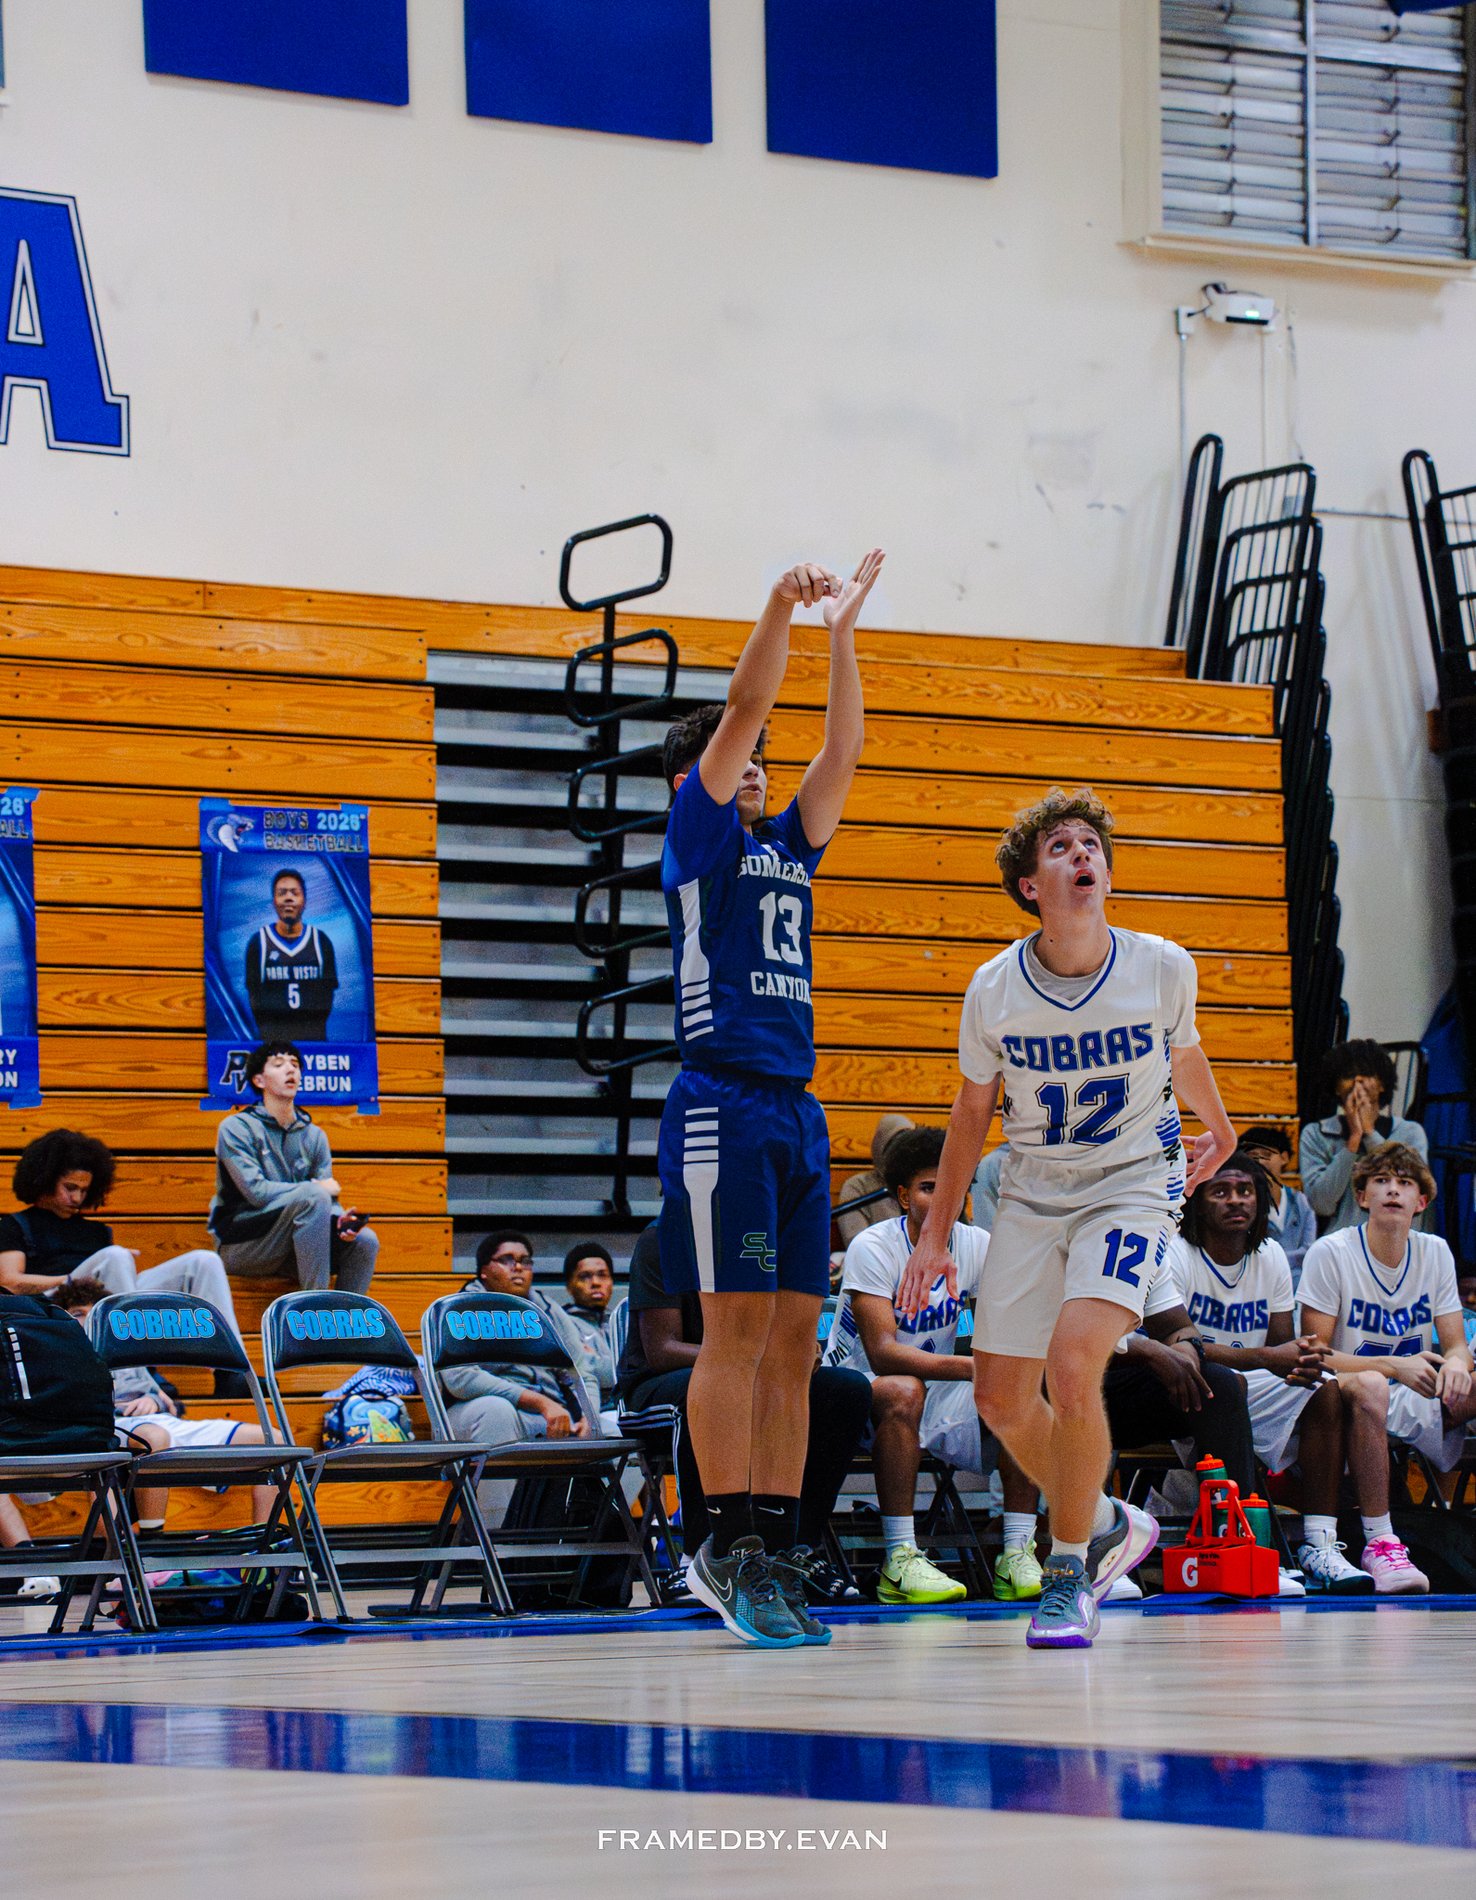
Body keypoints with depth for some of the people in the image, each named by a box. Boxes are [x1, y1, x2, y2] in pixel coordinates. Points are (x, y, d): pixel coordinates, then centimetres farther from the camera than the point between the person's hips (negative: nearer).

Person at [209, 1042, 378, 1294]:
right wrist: (315, 1188, -9)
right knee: (313, 1197, -30)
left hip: (288, 1250, 5)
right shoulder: (236, 1128, -3)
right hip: (240, 1248, -5)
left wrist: (340, 1219, -18)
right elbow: (256, 1192, -16)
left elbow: (329, 1202, 6)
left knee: (364, 1240, -19)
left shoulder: (313, 1136, 14)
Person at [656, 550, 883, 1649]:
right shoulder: (697, 835, 5)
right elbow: (742, 710, -5)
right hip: (725, 1100, -7)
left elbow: (844, 749, 17)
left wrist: (843, 631, 12)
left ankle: (773, 1550, 3)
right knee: (737, 1329, -10)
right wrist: (781, 611, -11)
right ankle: (733, 1548, -9)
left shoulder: (786, 849, 22)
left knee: (794, 1338, 3)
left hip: (798, 1107, 7)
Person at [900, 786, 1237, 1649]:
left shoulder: (1162, 967, -11)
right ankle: (1107, 1523, 30)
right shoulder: (994, 989, -8)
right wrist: (936, 1233, 9)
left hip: (1134, 1187, -3)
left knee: (1072, 1366, -23)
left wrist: (1218, 1129, 31)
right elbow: (974, 1109, 6)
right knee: (1002, 1397, 3)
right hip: (1032, 1196, 3)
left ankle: (1070, 1571, -7)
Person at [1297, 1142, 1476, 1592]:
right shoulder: (1330, 1253, -7)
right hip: (1353, 1404, -5)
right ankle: (1377, 1543, -36)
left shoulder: (1435, 1254, 7)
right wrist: (1395, 1365, -24)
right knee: (1368, 1386, -39)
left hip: (1417, 1405, 5)